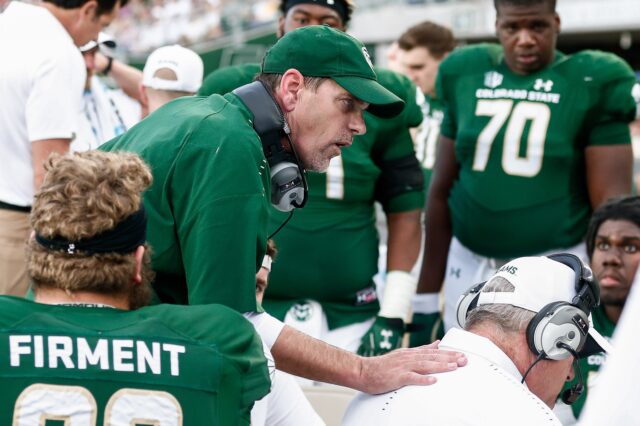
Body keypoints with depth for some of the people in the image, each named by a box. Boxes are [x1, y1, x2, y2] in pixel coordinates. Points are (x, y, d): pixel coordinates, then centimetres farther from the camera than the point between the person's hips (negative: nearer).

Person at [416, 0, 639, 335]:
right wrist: (428, 290, 13)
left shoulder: (588, 85, -5)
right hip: (470, 266, 4)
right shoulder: (465, 77, 5)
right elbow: (442, 190, 12)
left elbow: (611, 201, -5)